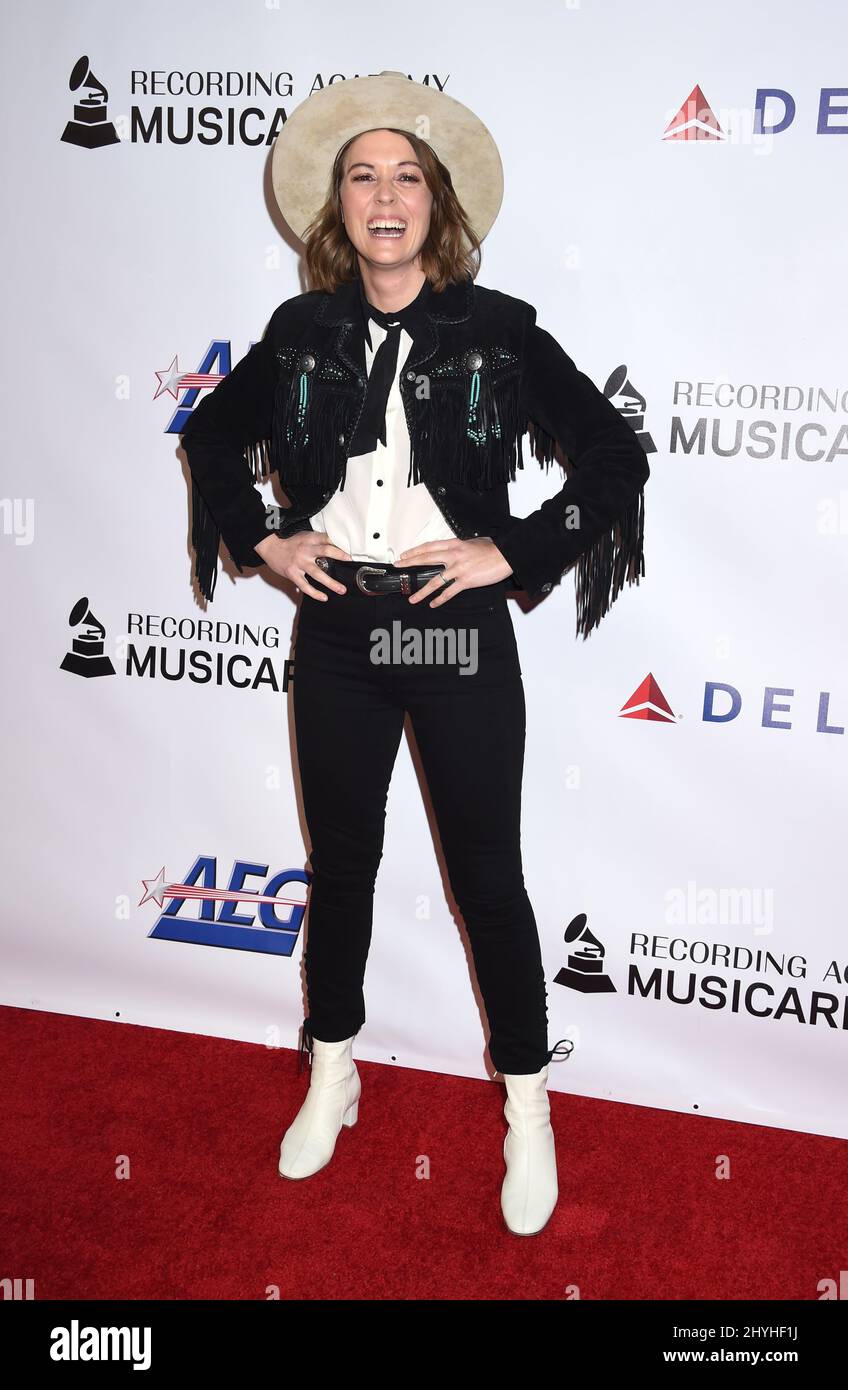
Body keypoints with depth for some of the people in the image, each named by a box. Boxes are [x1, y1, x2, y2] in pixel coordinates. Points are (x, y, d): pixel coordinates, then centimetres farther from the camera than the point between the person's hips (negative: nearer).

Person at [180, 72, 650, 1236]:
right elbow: (211, 436, 18)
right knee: (341, 864, 16)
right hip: (337, 630, 3)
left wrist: (513, 552, -11)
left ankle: (529, 1109, 25)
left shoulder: (500, 332, -6)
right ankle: (332, 1076, 37)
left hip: (458, 630, -3)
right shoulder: (302, 334, 3)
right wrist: (264, 538, 5)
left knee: (488, 878, 6)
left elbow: (615, 457, -6)